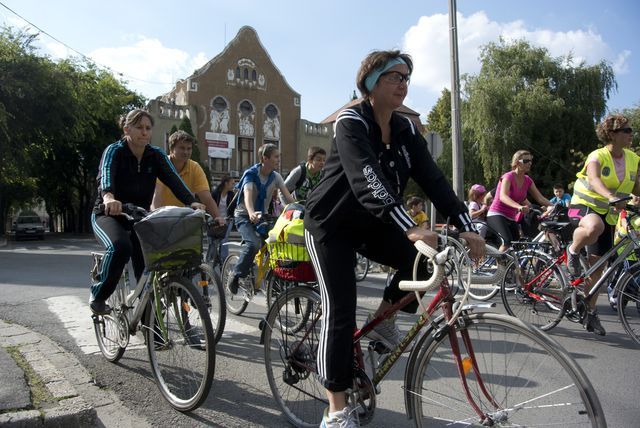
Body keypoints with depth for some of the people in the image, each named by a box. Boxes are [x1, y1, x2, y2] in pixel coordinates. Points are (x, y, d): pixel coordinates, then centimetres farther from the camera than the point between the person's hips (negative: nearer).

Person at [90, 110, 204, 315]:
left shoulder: (156, 155, -3)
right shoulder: (114, 151, -14)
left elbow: (173, 179, -18)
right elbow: (105, 175, -35)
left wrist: (192, 202, -38)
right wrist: (108, 198, -58)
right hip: (108, 215, -4)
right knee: (120, 247, -35)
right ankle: (98, 296, -12)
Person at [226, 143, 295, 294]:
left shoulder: (276, 177, -2)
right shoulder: (251, 174, -18)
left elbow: (288, 197, -10)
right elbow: (248, 196, -35)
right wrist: (251, 213, -55)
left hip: (262, 216, 6)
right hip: (244, 216, -6)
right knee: (253, 244, -29)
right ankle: (235, 277, -14)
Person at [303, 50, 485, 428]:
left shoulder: (406, 130, 0)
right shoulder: (351, 122, -20)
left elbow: (433, 179, -10)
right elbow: (369, 182, -36)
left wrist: (466, 226, -24)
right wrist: (411, 229, -48)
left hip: (370, 225, 6)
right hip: (332, 225, -6)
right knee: (340, 310, -11)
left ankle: (384, 317, 9)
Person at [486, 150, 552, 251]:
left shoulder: (528, 180, 6)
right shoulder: (508, 177, -15)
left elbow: (540, 198, 6)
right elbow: (502, 196, -32)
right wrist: (519, 207, -49)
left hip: (511, 218, 8)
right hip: (496, 215, -7)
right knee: (507, 241, -29)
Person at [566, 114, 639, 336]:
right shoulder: (597, 156, -16)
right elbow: (594, 179, -35)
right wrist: (611, 197, -54)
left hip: (607, 214, 6)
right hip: (584, 205, -6)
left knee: (597, 265, 6)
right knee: (594, 227, -45)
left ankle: (591, 313, 18)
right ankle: (573, 251, -13)